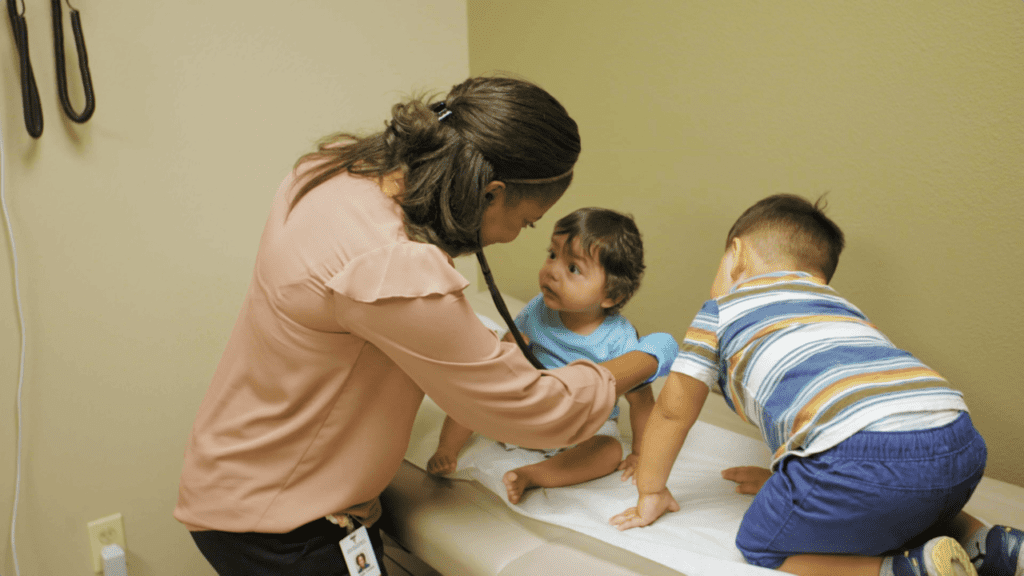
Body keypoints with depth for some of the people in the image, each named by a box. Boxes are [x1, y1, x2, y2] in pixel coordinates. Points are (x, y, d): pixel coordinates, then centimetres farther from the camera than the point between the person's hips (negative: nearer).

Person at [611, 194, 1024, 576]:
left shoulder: (724, 308, 19)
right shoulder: (842, 306, 37)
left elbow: (673, 410, 21)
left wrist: (651, 492, 34)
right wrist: (783, 481, 53)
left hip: (866, 450, -8)